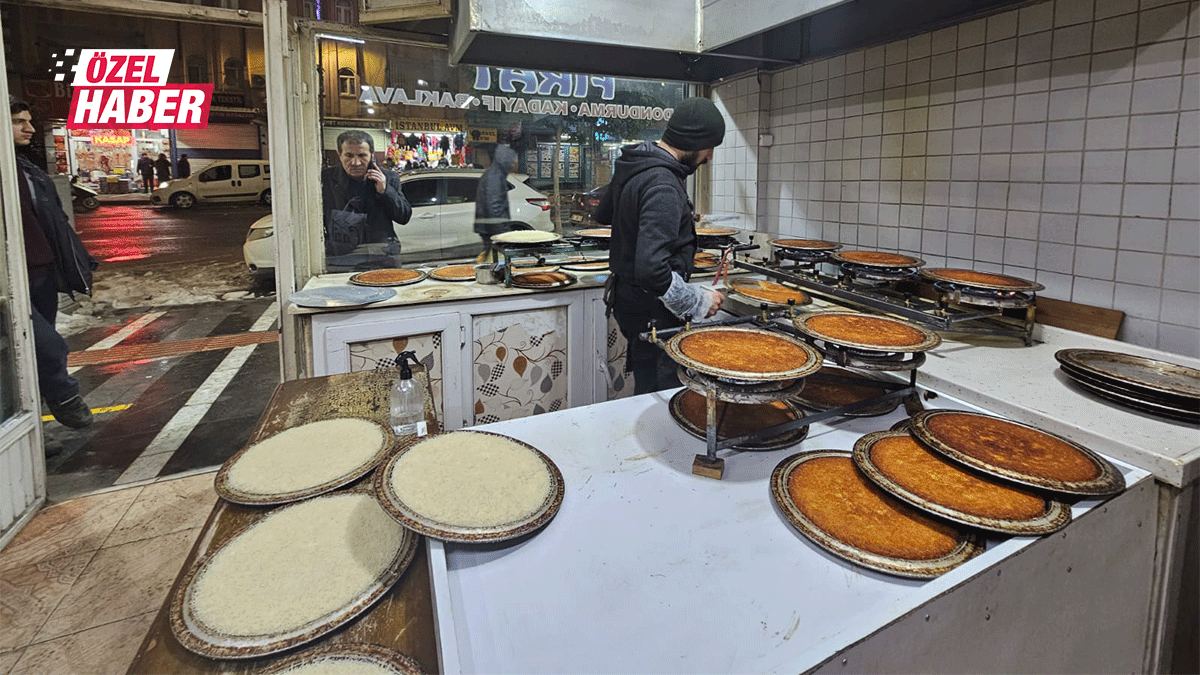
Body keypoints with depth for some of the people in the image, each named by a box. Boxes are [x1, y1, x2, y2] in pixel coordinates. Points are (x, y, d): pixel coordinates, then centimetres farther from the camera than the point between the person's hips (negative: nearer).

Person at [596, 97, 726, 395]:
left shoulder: (632, 165, 5)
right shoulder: (663, 187, -25)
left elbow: (603, 213, 23)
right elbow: (651, 270, -33)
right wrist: (699, 301, -19)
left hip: (626, 297, 10)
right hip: (651, 311, -10)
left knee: (648, 390, 20)